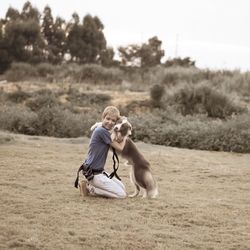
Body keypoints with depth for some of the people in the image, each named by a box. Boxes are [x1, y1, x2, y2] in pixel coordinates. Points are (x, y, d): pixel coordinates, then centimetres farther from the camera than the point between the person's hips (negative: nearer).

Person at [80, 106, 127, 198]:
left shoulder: (99, 130, 9)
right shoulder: (102, 131, -20)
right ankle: (89, 188, -4)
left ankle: (90, 185, 10)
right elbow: (120, 147, -12)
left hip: (99, 171, 10)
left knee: (122, 188, 15)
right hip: (94, 173, -10)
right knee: (121, 194, -7)